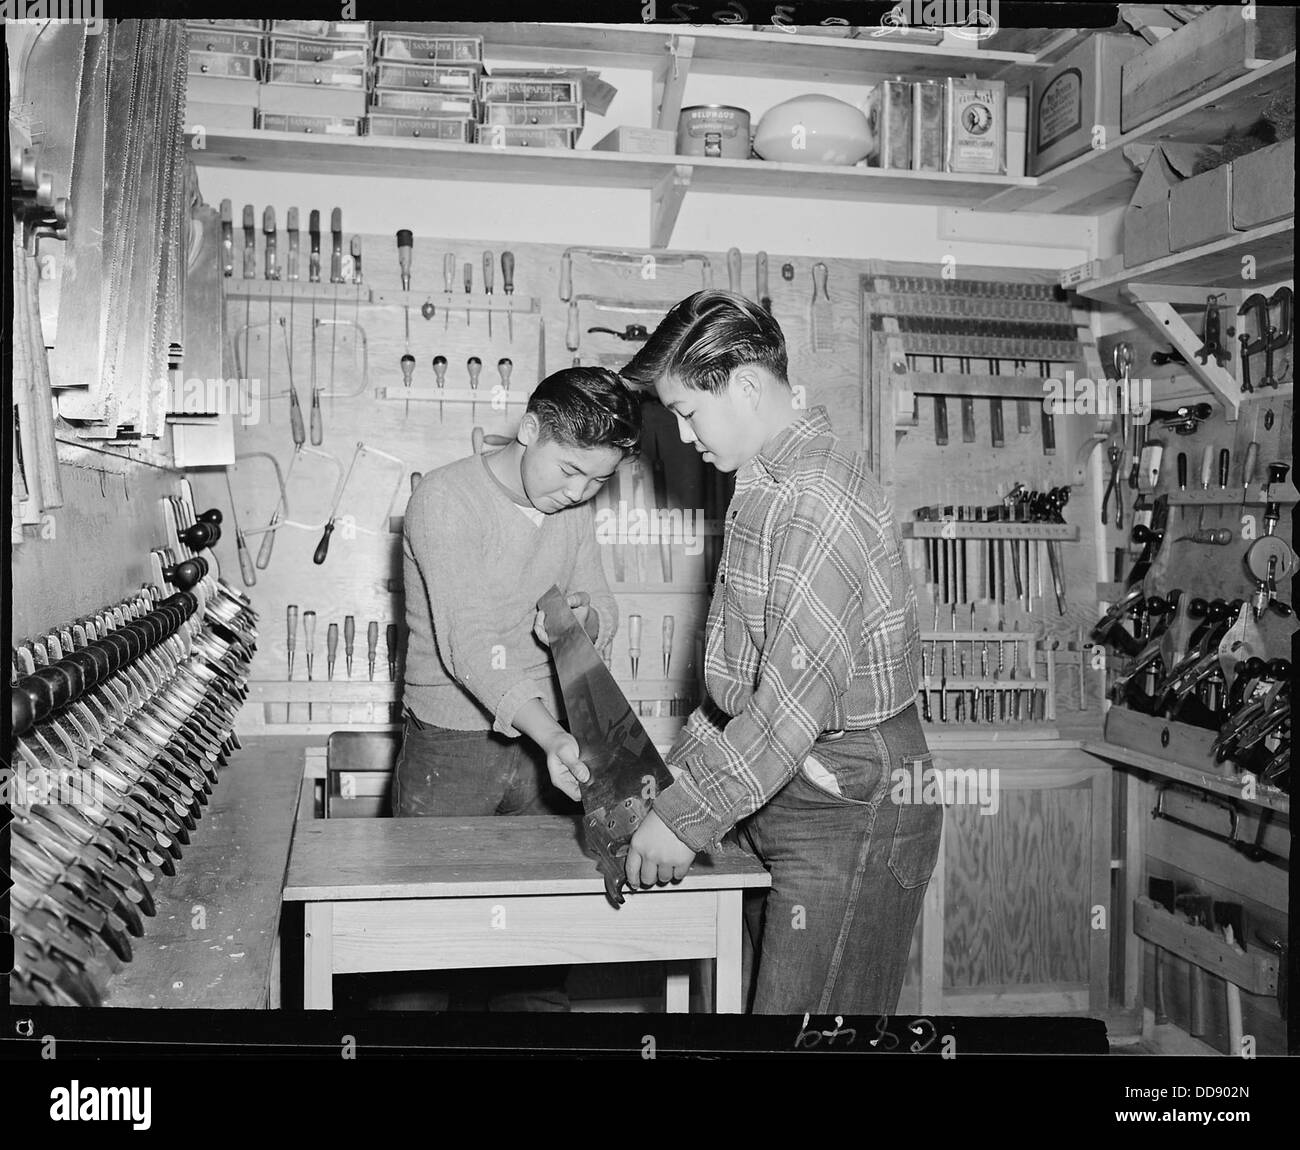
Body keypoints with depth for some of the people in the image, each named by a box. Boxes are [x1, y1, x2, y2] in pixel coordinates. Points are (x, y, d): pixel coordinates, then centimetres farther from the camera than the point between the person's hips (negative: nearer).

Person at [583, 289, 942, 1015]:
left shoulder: (819, 496, -20)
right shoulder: (767, 485, 13)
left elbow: (796, 698, -24)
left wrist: (689, 820, -18)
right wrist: (675, 775, 11)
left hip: (848, 810, -9)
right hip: (785, 794, 9)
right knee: (773, 992, 15)